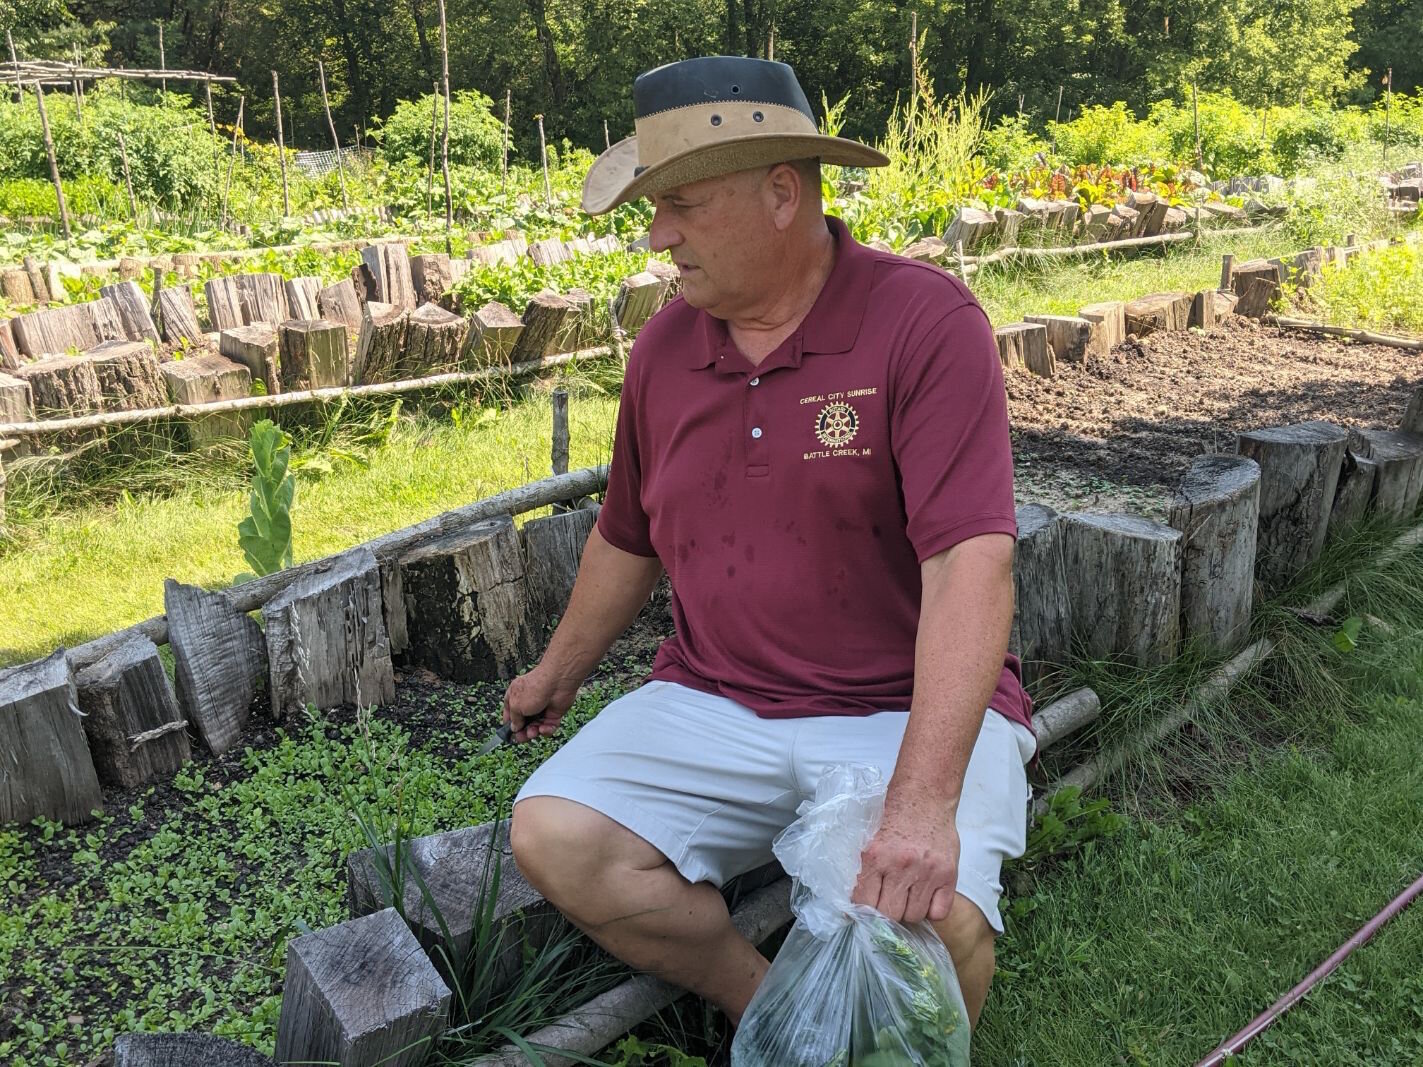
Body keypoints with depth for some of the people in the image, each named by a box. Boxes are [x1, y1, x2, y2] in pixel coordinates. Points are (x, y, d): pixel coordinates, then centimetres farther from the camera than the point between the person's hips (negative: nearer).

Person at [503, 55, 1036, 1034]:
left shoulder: (926, 321, -13)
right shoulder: (666, 345, 5)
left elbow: (969, 562, -23)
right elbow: (628, 539, 19)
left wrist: (923, 802, -31)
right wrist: (560, 674, 30)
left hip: (907, 712, -4)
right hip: (713, 705, 5)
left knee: (930, 924, -28)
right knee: (551, 835, -15)